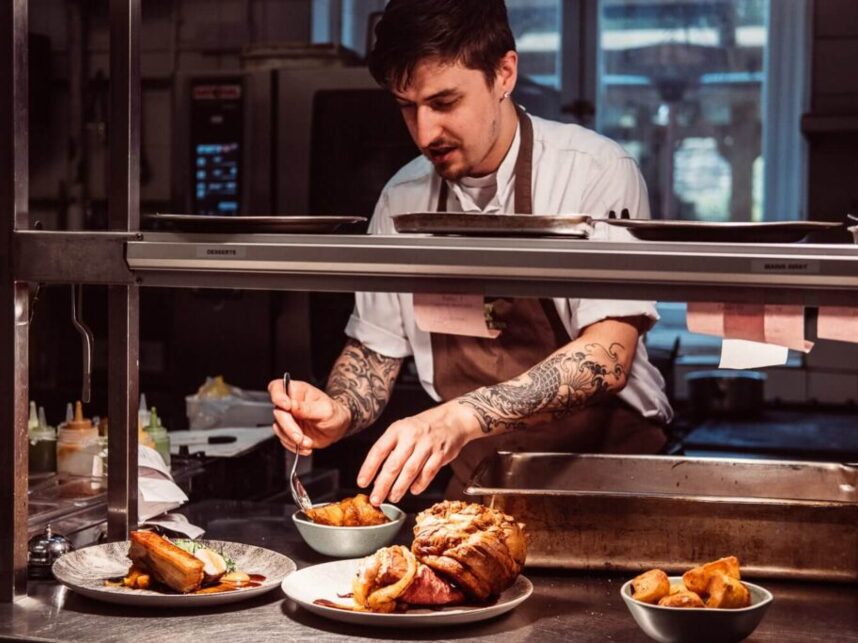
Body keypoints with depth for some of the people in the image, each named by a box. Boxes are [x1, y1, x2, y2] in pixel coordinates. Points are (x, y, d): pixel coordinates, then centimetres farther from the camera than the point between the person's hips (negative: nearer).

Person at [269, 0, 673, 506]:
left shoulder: (597, 174, -11)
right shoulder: (403, 199, 3)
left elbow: (607, 358, -21)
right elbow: (374, 349, 12)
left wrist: (462, 417, -34)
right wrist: (339, 412, -10)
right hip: (474, 475, 5)